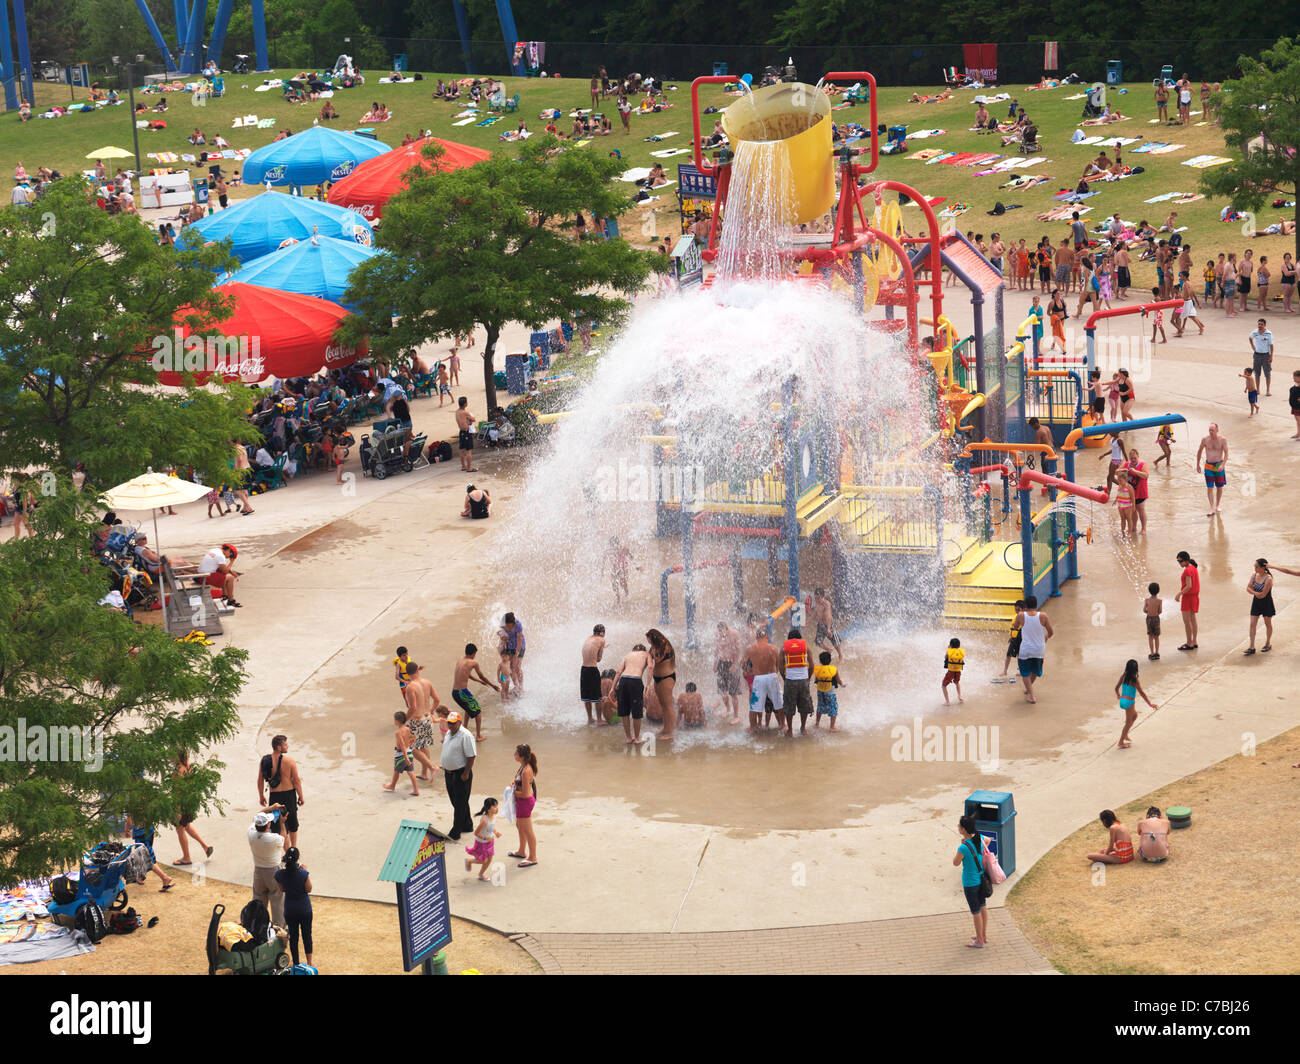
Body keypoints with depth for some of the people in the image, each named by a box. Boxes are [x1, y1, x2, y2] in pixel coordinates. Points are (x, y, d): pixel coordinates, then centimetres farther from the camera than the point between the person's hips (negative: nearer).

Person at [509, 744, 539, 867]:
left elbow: (525, 794, -28)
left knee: (527, 831, 5)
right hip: (521, 802, 10)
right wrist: (514, 783, 0)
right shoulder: (524, 766, -1)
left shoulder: (526, 771, -30)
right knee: (519, 826, 27)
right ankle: (522, 851, 45)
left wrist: (513, 792, -13)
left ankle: (533, 857, 20)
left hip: (525, 802, -10)